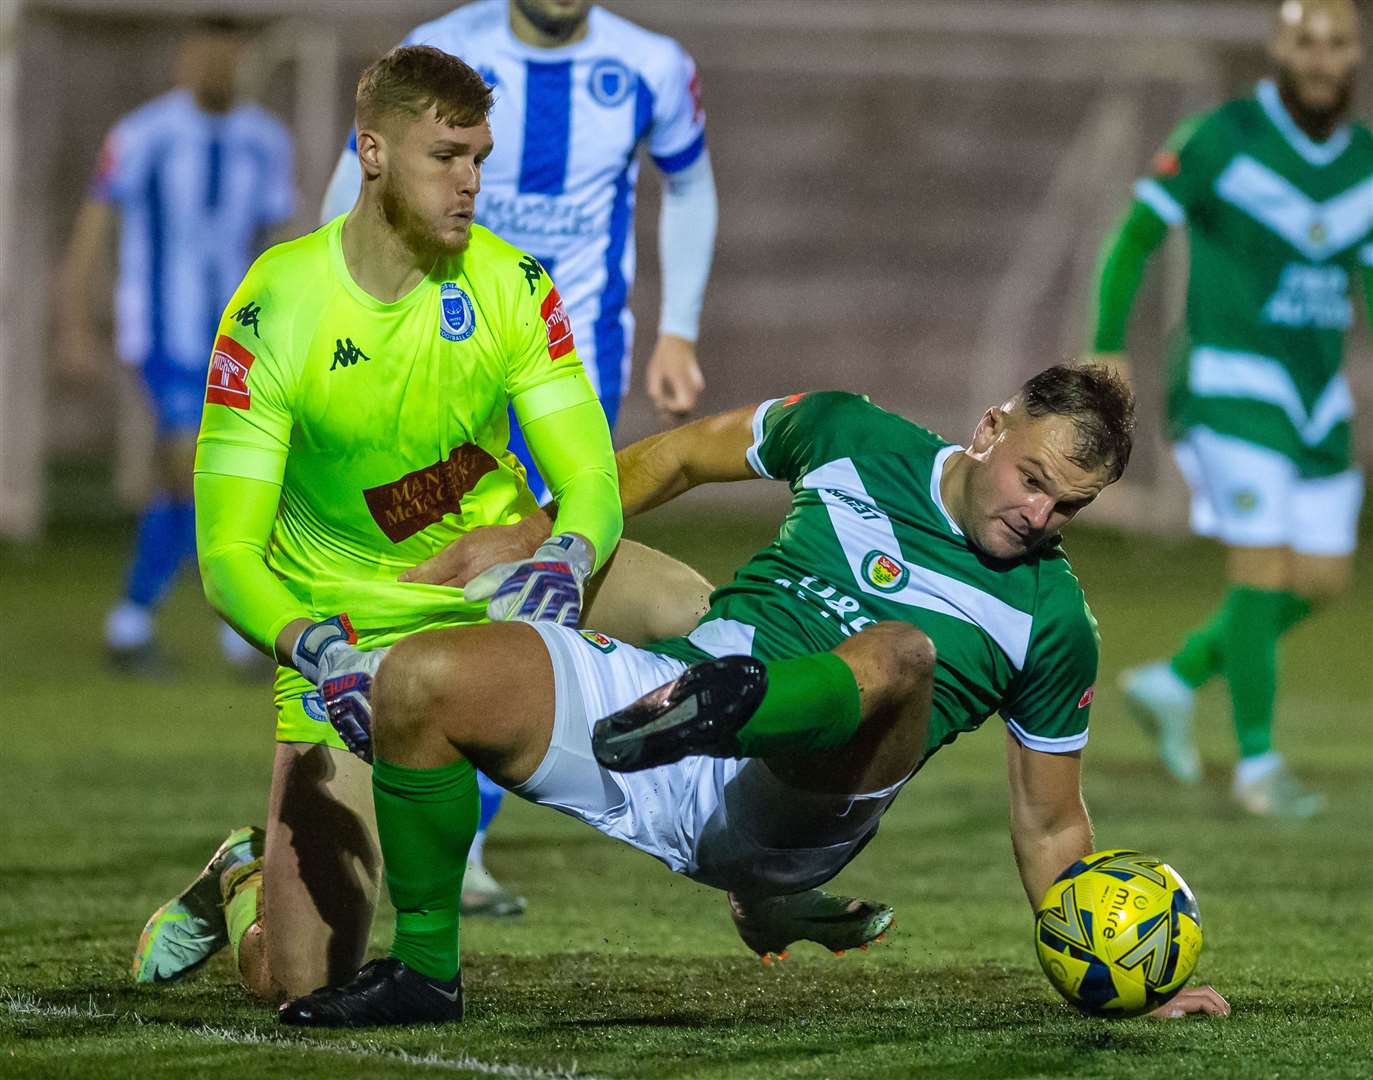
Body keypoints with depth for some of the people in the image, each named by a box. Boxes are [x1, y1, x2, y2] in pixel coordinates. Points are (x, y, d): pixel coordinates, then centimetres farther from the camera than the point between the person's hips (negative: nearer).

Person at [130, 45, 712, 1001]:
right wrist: (311, 647, -40)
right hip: (349, 624, -2)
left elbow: (590, 479, -13)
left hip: (498, 566, 2)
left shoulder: (508, 285, -11)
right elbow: (227, 556, -19)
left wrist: (564, 558, -38)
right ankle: (245, 877, 28)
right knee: (297, 978, -11)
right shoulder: (277, 309, -19)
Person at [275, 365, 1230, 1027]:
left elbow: (1051, 828, 18)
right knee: (418, 681, -19)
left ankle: (729, 704, -71)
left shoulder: (1052, 620, 9)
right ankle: (426, 971, -5)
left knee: (901, 655, -37)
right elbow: (684, 455, 27)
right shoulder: (854, 437, 11)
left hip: (802, 799, -3)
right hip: (661, 683, 3)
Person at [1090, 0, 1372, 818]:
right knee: (1263, 569, -12)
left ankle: (1175, 682, 25)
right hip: (1229, 389, -6)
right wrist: (1108, 351, -10)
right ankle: (1259, 766, -1)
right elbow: (1135, 238, -4)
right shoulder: (1222, 139, -11)